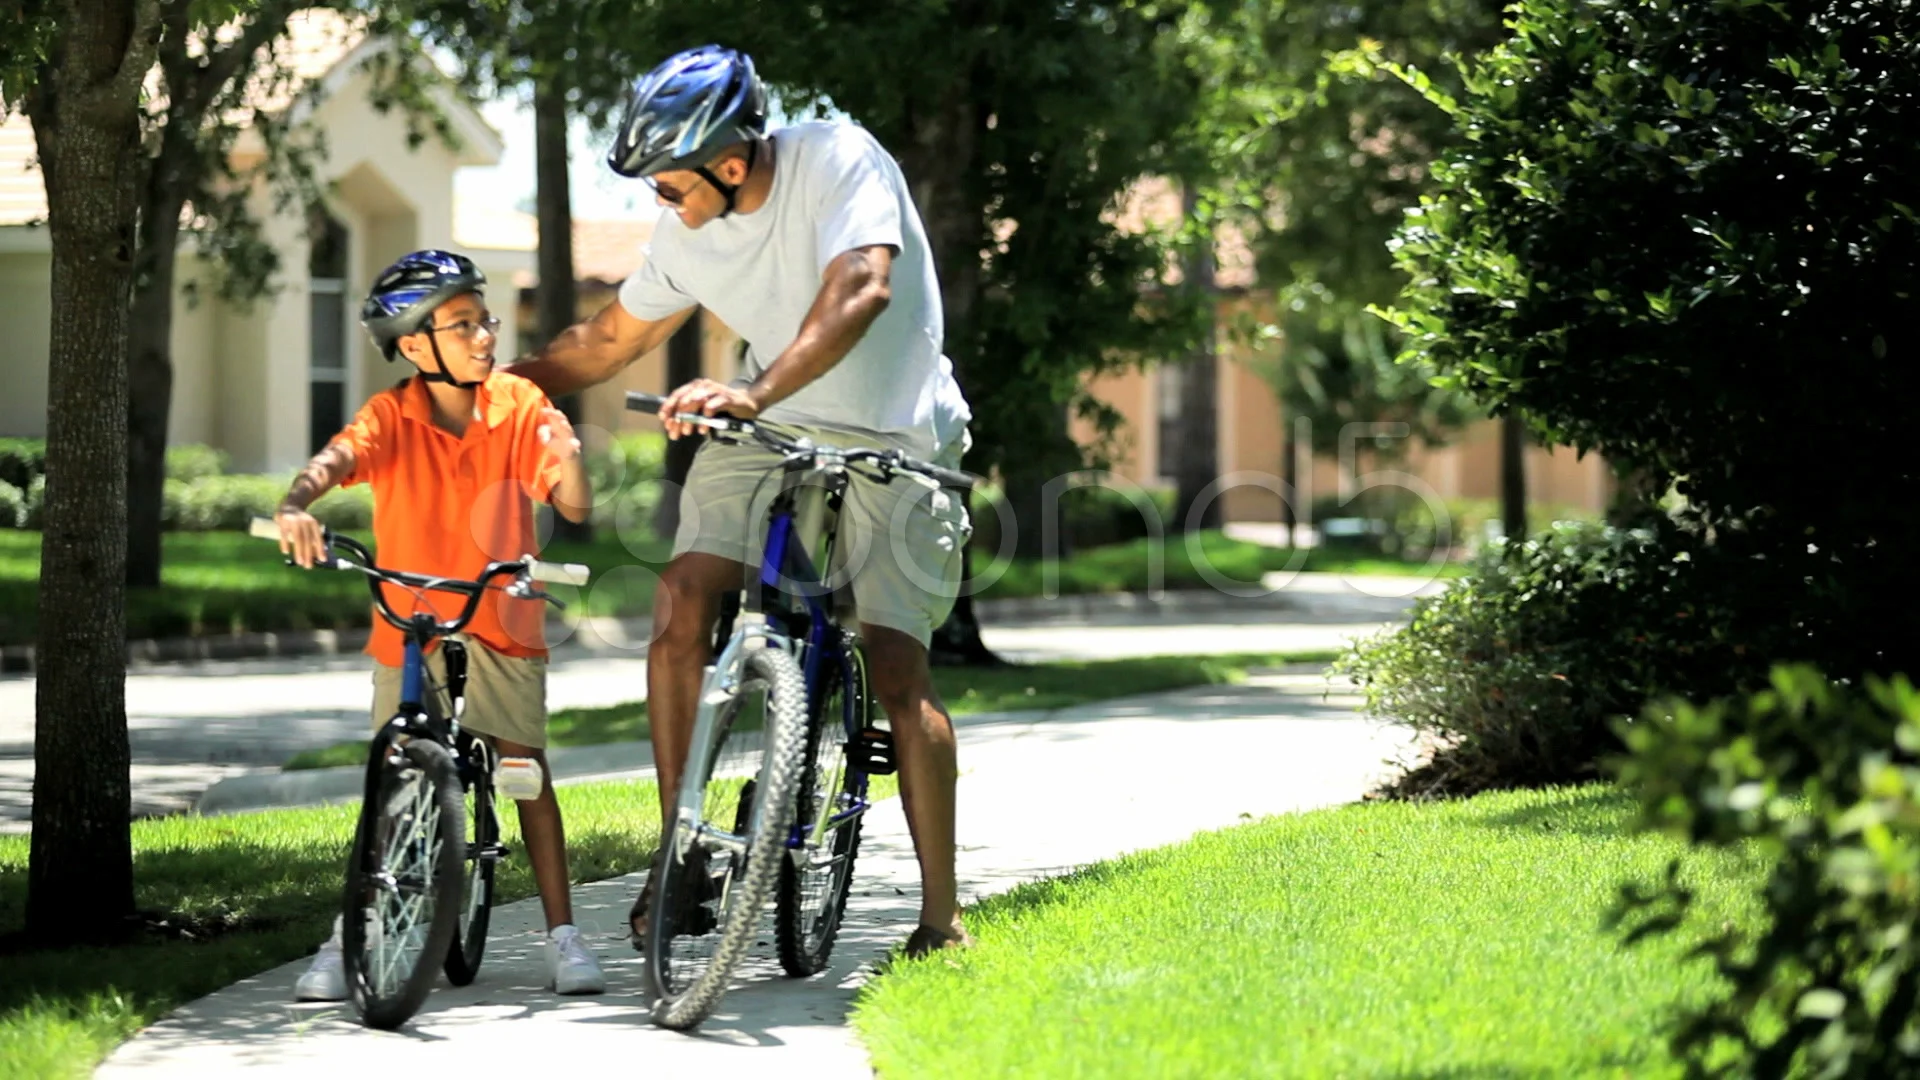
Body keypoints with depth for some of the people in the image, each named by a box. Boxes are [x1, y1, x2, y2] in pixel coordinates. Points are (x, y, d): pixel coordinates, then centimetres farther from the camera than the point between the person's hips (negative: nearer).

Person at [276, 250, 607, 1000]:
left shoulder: (519, 405, -6)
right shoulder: (393, 416, -9)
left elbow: (575, 506, -13)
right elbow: (336, 459, -28)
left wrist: (567, 458, -35)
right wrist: (296, 505, -50)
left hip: (501, 626, 0)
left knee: (527, 769, -2)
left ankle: (562, 934, 5)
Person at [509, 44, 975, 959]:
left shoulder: (840, 160, -22)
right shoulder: (686, 233, -5)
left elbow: (860, 291, -39)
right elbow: (606, 343, 11)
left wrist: (756, 390, -53)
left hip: (892, 439, -5)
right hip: (766, 431, 5)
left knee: (897, 667, -14)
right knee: (681, 604, -17)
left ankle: (942, 916, -5)